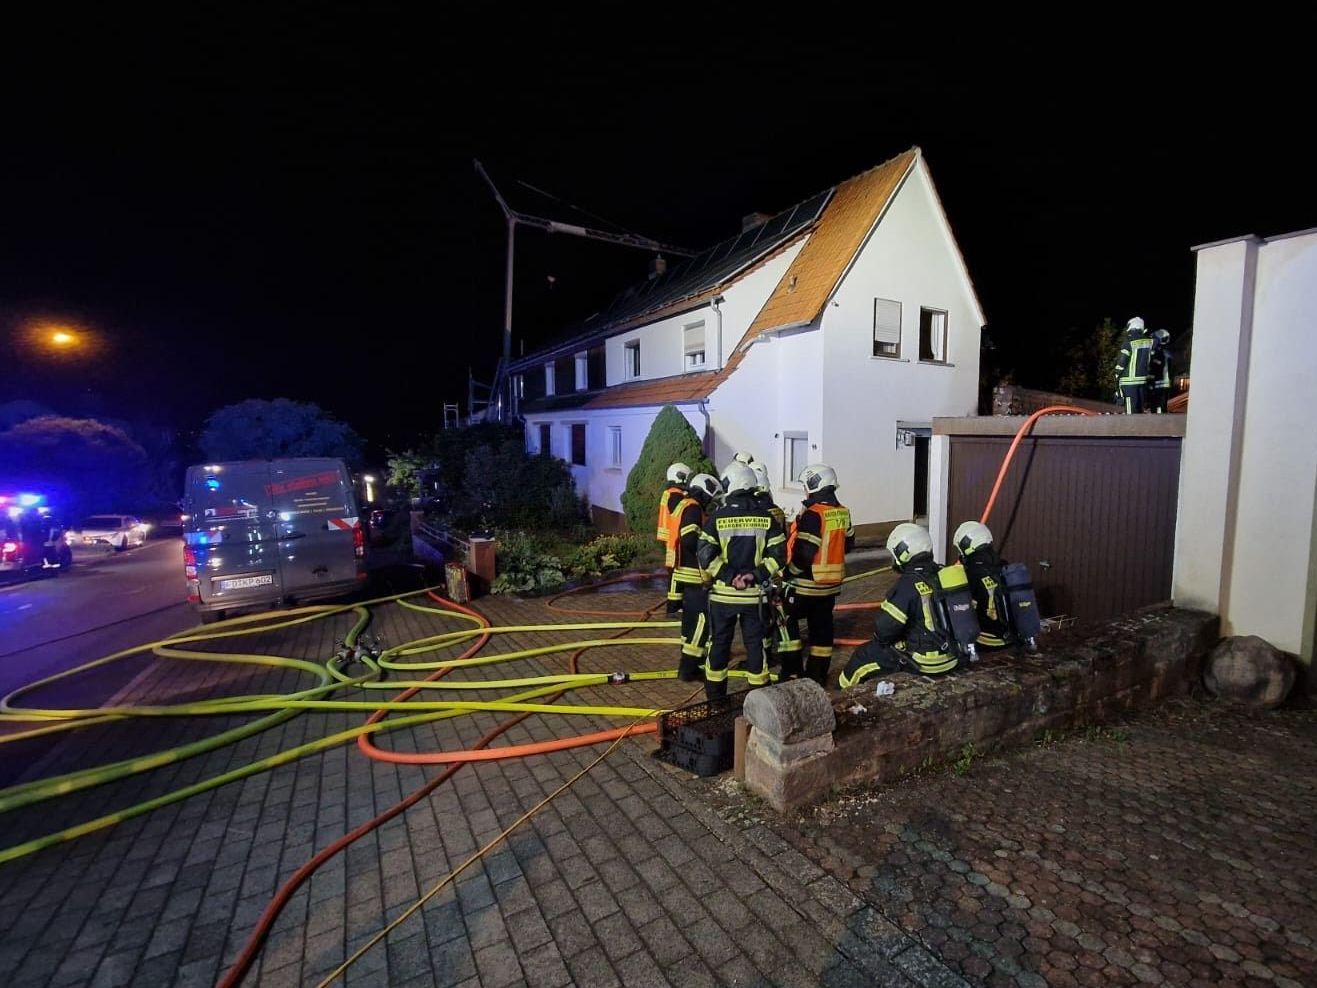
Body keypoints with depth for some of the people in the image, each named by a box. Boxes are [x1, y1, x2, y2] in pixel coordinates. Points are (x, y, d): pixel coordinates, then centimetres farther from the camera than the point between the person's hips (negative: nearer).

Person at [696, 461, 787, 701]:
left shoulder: (717, 518, -9)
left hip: (722, 593, -1)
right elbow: (778, 556, -6)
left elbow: (706, 557, -15)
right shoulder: (767, 519, -2)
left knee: (719, 642, 12)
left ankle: (715, 696, 23)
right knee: (755, 643, 13)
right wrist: (756, 575, -10)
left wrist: (729, 577, -12)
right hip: (753, 593, 1)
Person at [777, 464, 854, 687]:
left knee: (786, 619, 6)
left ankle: (792, 671, 5)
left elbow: (803, 553, -23)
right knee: (822, 627, 14)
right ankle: (818, 674, 23)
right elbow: (848, 544, 15)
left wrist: (788, 573, -9)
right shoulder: (842, 513, 5)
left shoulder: (813, 514, -21)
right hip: (832, 583, 8)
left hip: (808, 583, -8)